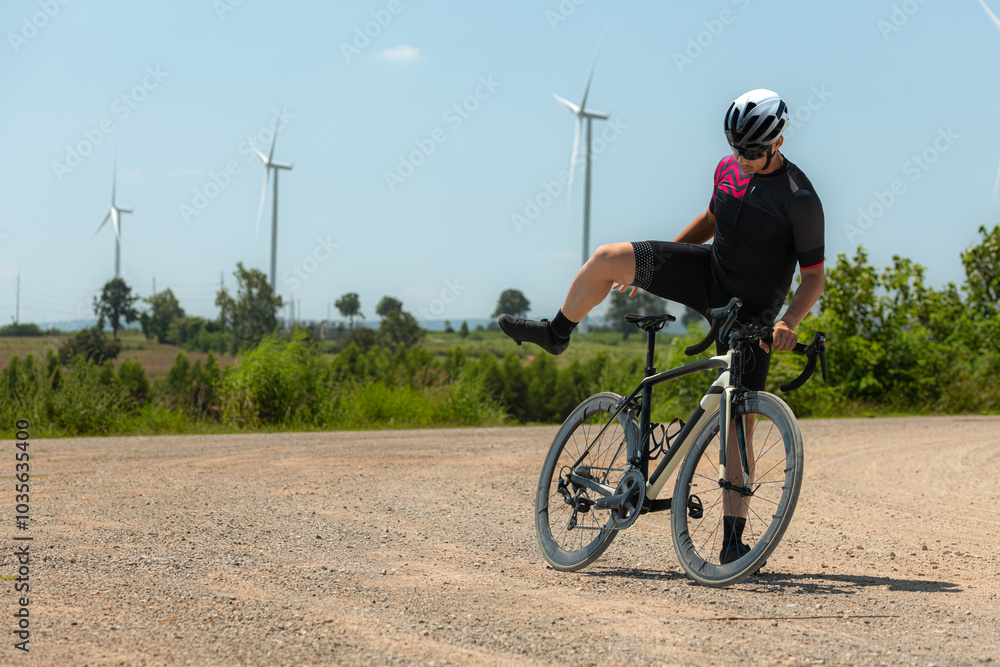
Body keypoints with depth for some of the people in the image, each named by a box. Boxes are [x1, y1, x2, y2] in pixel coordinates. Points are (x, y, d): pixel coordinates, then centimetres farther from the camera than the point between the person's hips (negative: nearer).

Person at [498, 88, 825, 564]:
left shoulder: (801, 200, -19)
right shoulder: (728, 168, -1)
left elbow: (814, 276, -15)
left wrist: (789, 321, -33)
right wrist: (653, 269, 19)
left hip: (750, 312, -5)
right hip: (708, 274, 5)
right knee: (607, 259, -14)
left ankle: (733, 539, 1)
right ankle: (556, 335, 12)